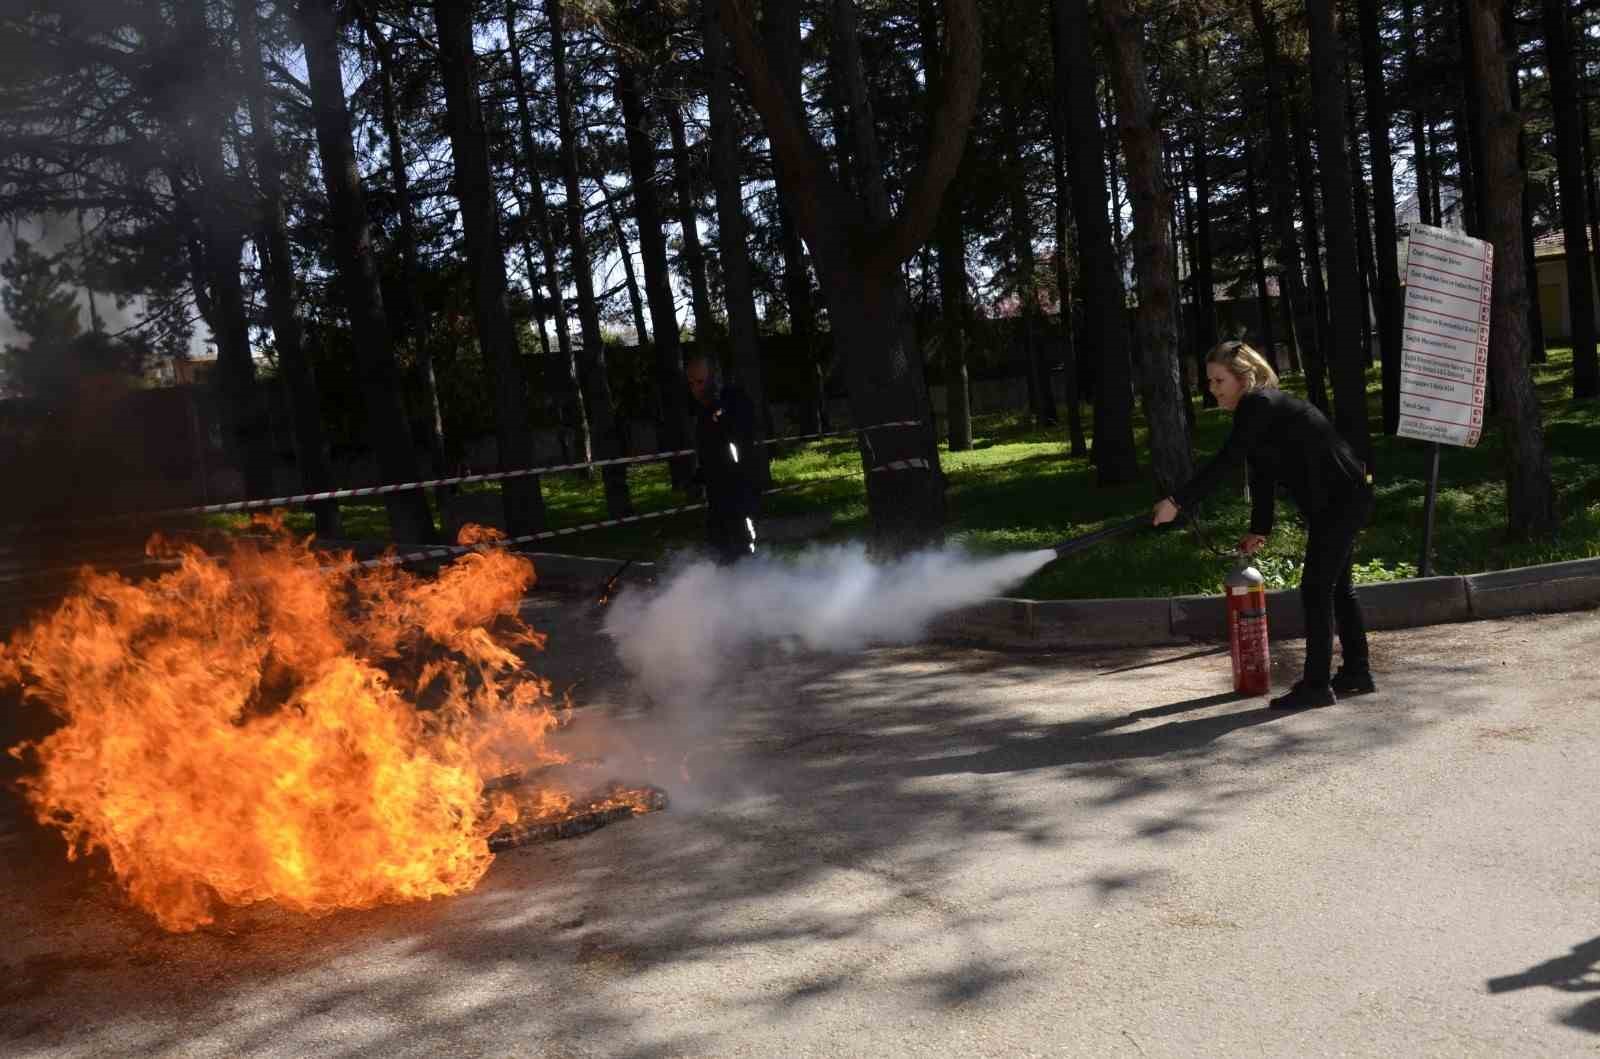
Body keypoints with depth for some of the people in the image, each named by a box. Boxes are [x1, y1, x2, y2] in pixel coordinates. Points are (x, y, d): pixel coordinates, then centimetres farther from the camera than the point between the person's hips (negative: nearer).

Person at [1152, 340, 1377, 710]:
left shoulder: (1260, 405, -19)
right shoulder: (1256, 409, 11)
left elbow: (1224, 462, -28)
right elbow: (1262, 475, 15)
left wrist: (1177, 502, -30)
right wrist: (1260, 529, 15)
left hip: (1342, 499, -11)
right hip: (1339, 500, 11)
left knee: (1316, 588, -9)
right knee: (1335, 586, 17)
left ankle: (1316, 685, -5)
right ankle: (1357, 673, 27)